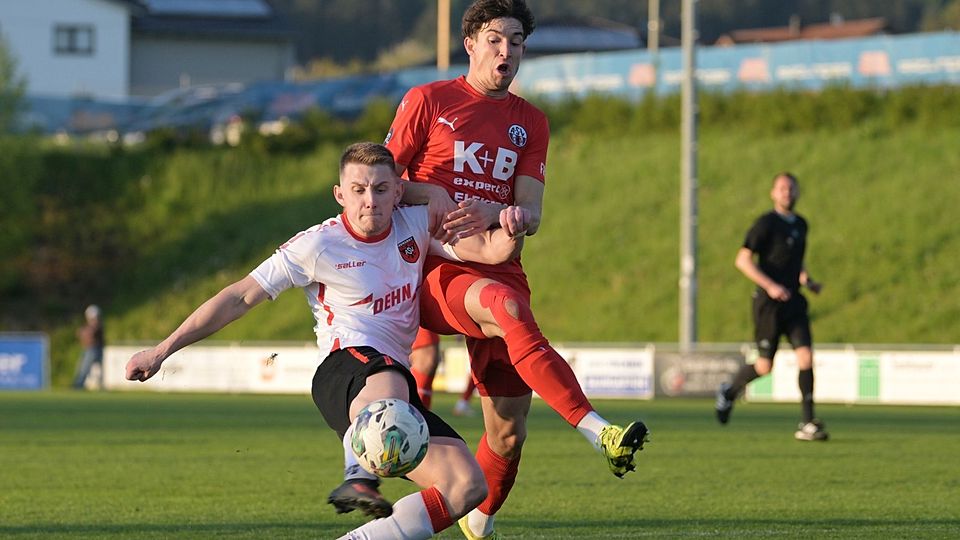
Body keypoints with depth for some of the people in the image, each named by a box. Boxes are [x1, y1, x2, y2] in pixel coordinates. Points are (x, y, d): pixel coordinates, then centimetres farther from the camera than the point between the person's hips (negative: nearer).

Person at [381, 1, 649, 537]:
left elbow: (531, 215, 6)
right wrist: (429, 194, -14)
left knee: (509, 430, -1)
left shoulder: (531, 123, 16)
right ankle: (598, 431, -52)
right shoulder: (428, 100, 6)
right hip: (440, 271, -4)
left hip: (500, 268, 5)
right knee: (509, 309, -38)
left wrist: (493, 212, -16)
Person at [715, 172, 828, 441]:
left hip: (794, 302, 6)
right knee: (765, 366, 0)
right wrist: (770, 286, -23)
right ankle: (730, 391, 30)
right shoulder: (765, 224, -9)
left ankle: (808, 424, -9)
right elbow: (742, 260, -14)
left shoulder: (800, 224, 13)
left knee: (805, 357, -11)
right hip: (769, 304, -6)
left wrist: (807, 280, 11)